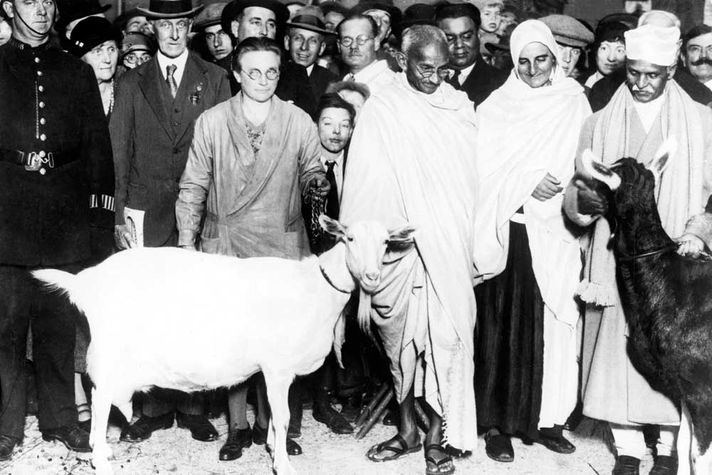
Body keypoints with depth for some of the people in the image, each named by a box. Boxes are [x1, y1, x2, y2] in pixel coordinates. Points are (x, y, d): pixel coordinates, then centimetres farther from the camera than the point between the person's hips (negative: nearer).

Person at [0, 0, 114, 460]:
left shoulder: (77, 72, 16)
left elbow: (97, 142, 12)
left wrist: (100, 198, 3)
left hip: (66, 219, 2)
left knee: (60, 326, 6)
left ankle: (61, 419, 17)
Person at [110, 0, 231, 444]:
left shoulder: (215, 79, 9)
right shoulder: (132, 83, 12)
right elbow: (120, 154, 9)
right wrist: (120, 215, 1)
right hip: (148, 214, 1)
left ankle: (193, 404, 12)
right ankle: (157, 406, 12)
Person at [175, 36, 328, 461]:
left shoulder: (300, 123, 2)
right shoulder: (211, 122, 3)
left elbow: (310, 173, 11)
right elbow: (193, 187, 6)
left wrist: (317, 182, -13)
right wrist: (187, 244, 2)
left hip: (282, 247, 0)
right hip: (225, 245, 0)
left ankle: (267, 423, 20)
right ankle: (238, 426, 16)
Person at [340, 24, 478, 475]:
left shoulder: (461, 107, 5)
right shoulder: (382, 108, 0)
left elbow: (474, 175, 7)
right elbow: (366, 181, 0)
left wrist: (474, 240, 1)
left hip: (449, 244, 0)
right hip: (396, 244, 0)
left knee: (446, 336, -2)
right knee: (399, 336, 9)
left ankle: (438, 436, 11)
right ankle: (407, 429, 25)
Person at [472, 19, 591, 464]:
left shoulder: (574, 102, 9)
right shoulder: (496, 106, 5)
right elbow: (485, 168, -1)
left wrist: (563, 185, -9)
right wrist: (528, 183, -13)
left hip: (557, 231, 2)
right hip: (511, 230, -1)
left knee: (554, 324, 3)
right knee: (505, 326, -2)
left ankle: (545, 417, 14)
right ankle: (499, 422, 6)